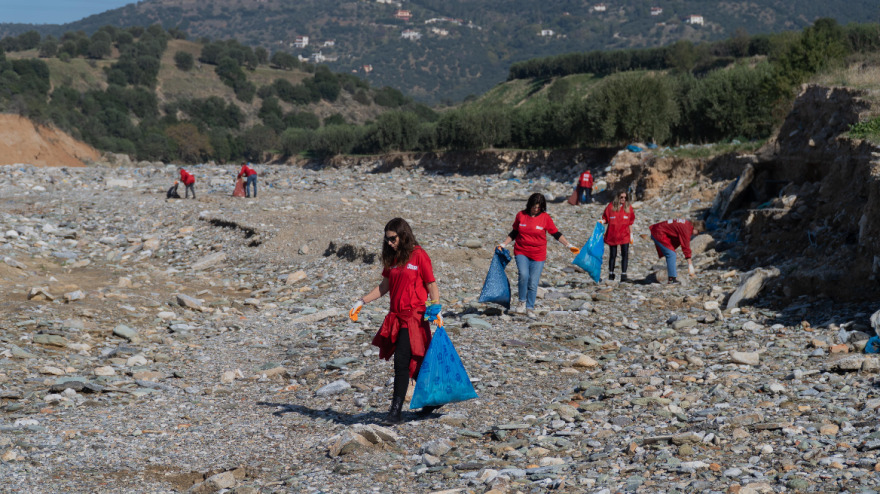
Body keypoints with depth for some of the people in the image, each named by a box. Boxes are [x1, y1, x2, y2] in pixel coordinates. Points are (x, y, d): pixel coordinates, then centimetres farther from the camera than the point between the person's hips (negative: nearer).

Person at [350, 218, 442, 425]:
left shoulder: (419, 255, -6)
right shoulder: (393, 258, 14)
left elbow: (431, 285, -5)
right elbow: (384, 286, 18)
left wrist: (436, 309, -16)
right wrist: (361, 302, 13)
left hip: (414, 316, -7)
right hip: (396, 315, 7)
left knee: (402, 362, -12)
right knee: (412, 365, 11)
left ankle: (395, 411, -9)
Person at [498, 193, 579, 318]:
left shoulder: (545, 218, -1)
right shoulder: (521, 215, 3)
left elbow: (556, 234, 4)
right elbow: (514, 233, 15)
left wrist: (569, 245, -4)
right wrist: (503, 244, 9)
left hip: (538, 255, 0)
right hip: (521, 252, 0)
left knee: (533, 283, -1)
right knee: (523, 275, -23)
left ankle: (530, 308, 14)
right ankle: (522, 302, -5)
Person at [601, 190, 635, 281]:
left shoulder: (628, 207, 4)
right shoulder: (611, 206, -1)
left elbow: (630, 222, 9)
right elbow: (606, 218, 5)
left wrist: (631, 234, 9)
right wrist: (602, 221, -17)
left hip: (624, 235, 1)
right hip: (612, 235, -1)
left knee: (625, 254, -8)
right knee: (612, 254, 8)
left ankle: (623, 274, -5)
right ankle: (611, 273, 20)